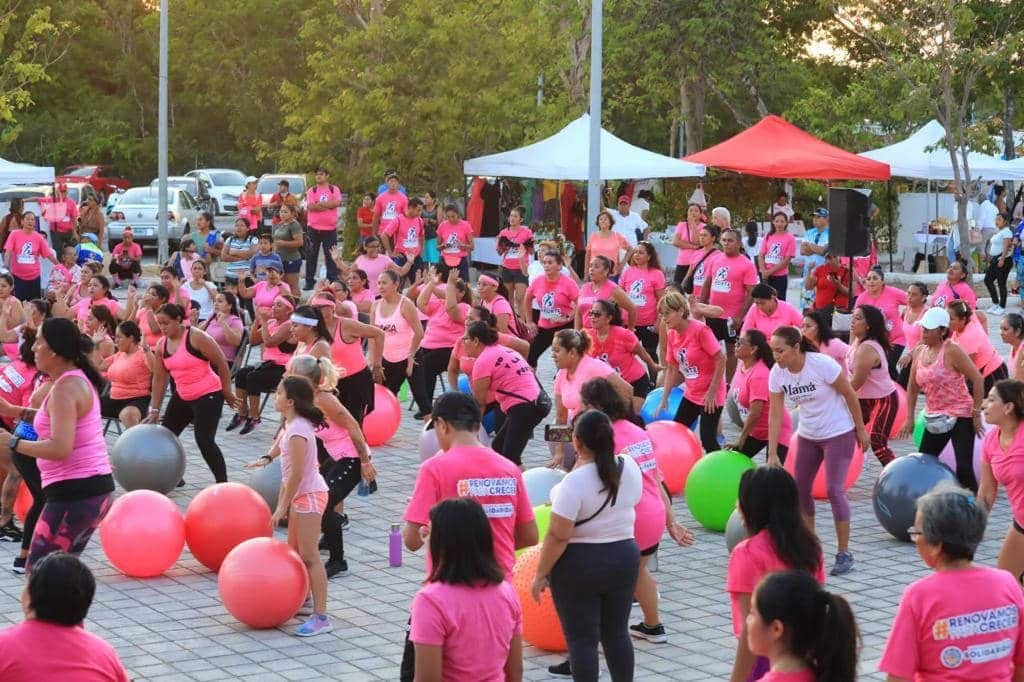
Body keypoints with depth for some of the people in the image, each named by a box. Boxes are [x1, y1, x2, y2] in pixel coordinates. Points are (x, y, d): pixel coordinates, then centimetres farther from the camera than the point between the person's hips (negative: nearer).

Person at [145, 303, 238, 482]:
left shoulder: (196, 337, -19)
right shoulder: (161, 345, 1)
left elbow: (221, 363, -14)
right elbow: (159, 379, 6)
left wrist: (227, 392, -7)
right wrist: (154, 410, 3)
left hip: (208, 395, -8)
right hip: (182, 397, 8)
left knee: (204, 440, -17)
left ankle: (223, 484, -7)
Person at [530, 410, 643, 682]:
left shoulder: (575, 482, -22)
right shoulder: (630, 467, -2)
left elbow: (558, 536, -22)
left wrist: (541, 574, -11)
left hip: (578, 565, -6)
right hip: (624, 557, 6)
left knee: (582, 638, 3)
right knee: (616, 632, 17)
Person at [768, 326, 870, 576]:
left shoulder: (822, 364, -26)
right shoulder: (777, 374, -11)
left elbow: (850, 395, -15)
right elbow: (775, 414, -8)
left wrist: (861, 430, -8)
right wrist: (772, 454, -11)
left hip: (838, 433, -6)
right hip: (807, 435, 6)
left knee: (834, 490, -12)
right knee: (800, 488, 8)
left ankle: (844, 554, -4)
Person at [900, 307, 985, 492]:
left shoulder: (951, 351, -15)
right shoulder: (919, 351, 5)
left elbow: (977, 380, -15)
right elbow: (913, 387, 14)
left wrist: (976, 414, -14)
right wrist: (909, 419, 10)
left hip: (960, 416, -7)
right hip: (935, 418, 7)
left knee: (963, 468, -13)